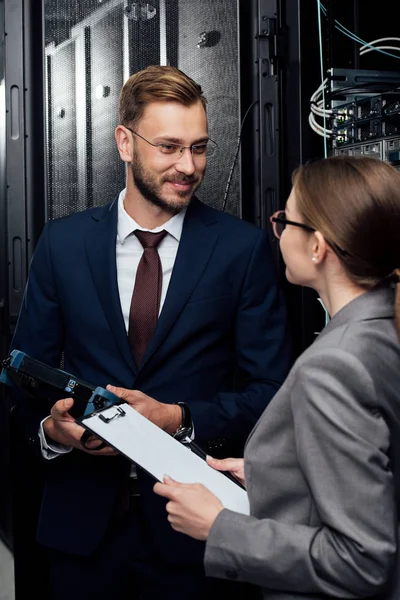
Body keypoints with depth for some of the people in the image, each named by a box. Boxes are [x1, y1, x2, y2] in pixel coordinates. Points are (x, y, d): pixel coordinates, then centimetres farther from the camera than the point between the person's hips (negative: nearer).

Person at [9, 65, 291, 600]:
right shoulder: (62, 243, 1)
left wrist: (180, 419, -19)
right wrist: (50, 428, -15)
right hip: (82, 518, 2)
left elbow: (269, 389, -5)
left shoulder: (244, 248, -5)